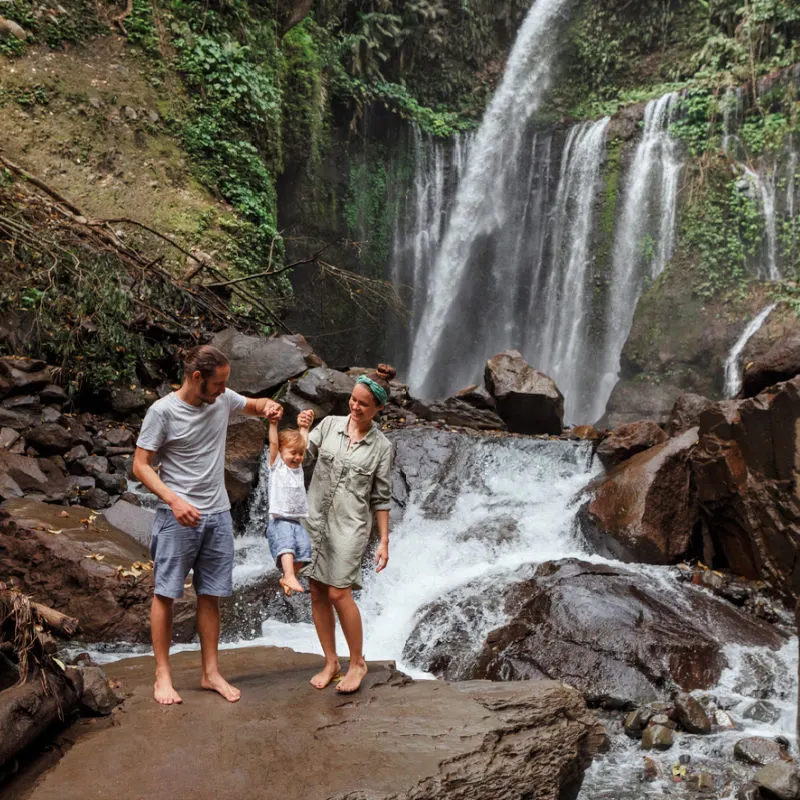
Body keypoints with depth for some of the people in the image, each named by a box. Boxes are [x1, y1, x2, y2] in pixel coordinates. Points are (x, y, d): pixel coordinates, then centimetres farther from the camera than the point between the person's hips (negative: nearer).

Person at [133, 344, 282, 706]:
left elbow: (255, 405, 21)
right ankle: (162, 674, 16)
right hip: (177, 516, -5)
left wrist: (269, 405, -4)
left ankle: (210, 672, 21)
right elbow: (141, 465, -10)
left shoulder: (223, 400, 2)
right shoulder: (162, 411, -12)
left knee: (210, 596, 10)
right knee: (165, 594, 4)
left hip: (218, 516, 5)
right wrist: (174, 500, -23)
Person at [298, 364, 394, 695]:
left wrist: (384, 541, -1)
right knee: (318, 594, 7)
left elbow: (380, 498, 2)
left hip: (350, 526, -3)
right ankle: (330, 662, 22)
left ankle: (357, 662, 11)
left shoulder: (381, 446, -1)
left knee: (338, 593, -9)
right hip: (316, 519, 3)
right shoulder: (329, 425, 3)